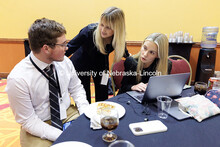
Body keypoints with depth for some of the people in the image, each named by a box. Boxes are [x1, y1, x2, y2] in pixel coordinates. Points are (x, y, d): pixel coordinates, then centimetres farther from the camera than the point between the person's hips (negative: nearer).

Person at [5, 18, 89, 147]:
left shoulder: (65, 62, -10)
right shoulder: (18, 79, -22)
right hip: (38, 128, -3)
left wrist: (86, 114, -11)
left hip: (68, 114, 4)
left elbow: (76, 89, 4)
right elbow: (28, 122, -15)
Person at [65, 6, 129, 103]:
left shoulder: (119, 37, -21)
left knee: (102, 99, 8)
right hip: (81, 65, -2)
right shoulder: (89, 31, -30)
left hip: (101, 66, 3)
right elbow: (70, 47, -22)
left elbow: (123, 51, 3)